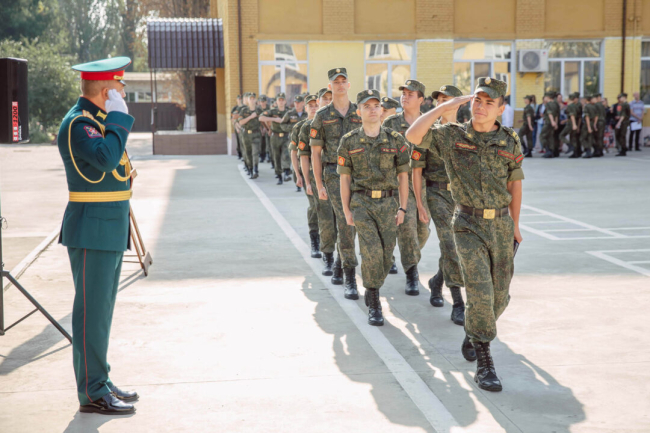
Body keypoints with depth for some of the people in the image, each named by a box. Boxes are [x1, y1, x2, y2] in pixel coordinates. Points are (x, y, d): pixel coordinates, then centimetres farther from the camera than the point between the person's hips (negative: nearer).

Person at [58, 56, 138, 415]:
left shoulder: (98, 120, 16)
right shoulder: (77, 124, -16)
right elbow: (106, 158, -32)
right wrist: (119, 117, -23)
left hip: (110, 230, 10)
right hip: (92, 232, -10)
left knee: (101, 309, 15)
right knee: (92, 311, -5)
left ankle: (100, 381, 24)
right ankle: (92, 394, 2)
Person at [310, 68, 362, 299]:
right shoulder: (322, 116, 3)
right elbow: (315, 152, 4)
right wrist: (319, 185, -2)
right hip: (334, 174, -3)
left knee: (353, 224, 8)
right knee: (345, 222, -12)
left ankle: (339, 261, 35)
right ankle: (350, 279, -9)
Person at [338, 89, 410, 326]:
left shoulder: (396, 140, 3)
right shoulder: (349, 142, 1)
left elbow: (403, 176, 6)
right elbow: (344, 178, 4)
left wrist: (402, 208, 1)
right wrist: (346, 210, 0)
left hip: (388, 204, 2)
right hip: (362, 203, -2)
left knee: (386, 255, 3)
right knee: (372, 252, -14)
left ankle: (371, 293, 28)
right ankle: (374, 304, 0)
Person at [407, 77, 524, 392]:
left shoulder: (510, 141, 3)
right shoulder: (452, 136, -3)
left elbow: (515, 183, 14)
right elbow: (413, 135, -18)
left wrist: (514, 224, 18)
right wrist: (445, 107, -16)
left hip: (501, 224, 3)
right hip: (469, 225, -3)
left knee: (499, 296, 9)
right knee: (480, 292, -15)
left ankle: (473, 332, 39)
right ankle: (484, 363, -6)